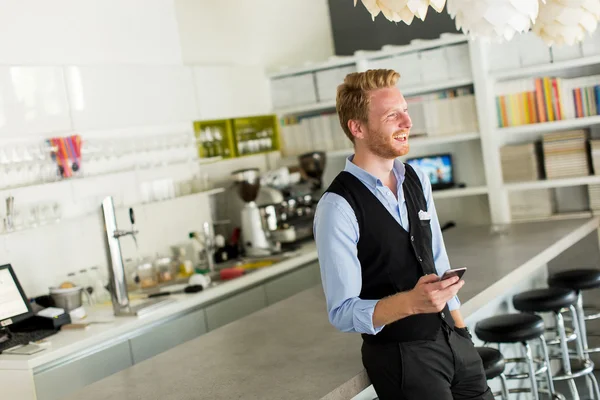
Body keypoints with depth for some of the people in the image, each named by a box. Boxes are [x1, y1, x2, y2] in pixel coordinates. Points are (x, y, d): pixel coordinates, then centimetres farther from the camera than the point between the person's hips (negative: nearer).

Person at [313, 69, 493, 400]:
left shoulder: (417, 180, 3)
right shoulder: (338, 207, -19)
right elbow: (342, 312, -18)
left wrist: (462, 331, 10)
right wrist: (410, 302, -32)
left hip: (452, 338, 6)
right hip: (400, 355, -6)